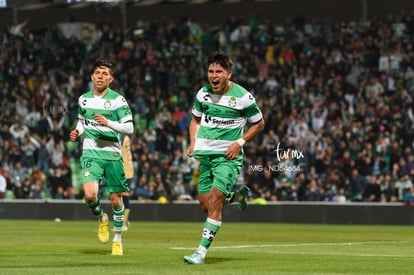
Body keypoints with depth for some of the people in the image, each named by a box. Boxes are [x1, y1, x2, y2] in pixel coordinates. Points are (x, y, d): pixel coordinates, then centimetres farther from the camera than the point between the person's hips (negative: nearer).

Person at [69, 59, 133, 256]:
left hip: (112, 154, -2)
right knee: (90, 195, -19)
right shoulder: (84, 99, 8)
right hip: (90, 153, 2)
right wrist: (78, 131, 5)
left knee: (115, 199, 3)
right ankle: (101, 218, 16)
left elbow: (129, 129, -9)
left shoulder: (118, 100, -5)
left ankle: (117, 240, 22)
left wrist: (108, 123, -23)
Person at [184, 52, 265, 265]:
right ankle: (238, 195, 36)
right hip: (206, 155, 5)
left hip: (228, 157, -5)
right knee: (205, 206, 6)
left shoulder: (243, 97, -10)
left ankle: (201, 252, -13)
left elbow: (259, 124, 2)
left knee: (214, 202, -16)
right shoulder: (203, 93, 2)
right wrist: (193, 142, 2)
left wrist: (239, 143, -10)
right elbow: (195, 119, 19)